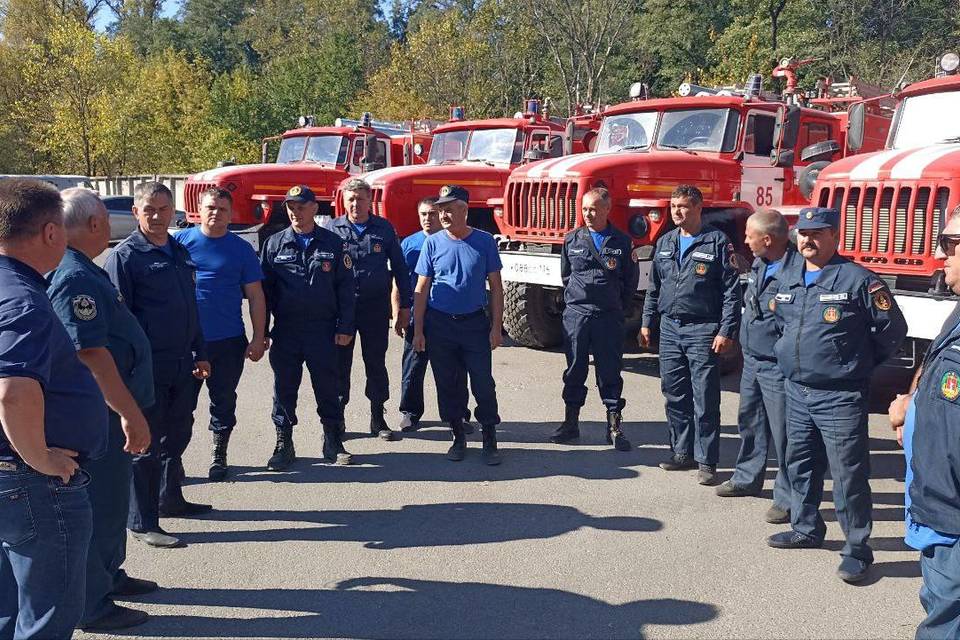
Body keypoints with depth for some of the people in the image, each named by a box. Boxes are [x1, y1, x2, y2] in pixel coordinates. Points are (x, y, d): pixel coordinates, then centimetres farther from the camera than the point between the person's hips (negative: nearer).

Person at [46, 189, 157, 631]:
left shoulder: (84, 271, 11)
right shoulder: (75, 277, -22)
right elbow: (91, 354, -28)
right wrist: (130, 413, -27)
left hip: (107, 412, 11)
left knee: (111, 498, 23)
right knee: (99, 504, 1)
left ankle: (108, 575, 39)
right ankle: (92, 606, 13)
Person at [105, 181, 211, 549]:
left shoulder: (180, 253, 13)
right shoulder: (125, 256, -8)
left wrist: (199, 354, 17)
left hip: (182, 365, 7)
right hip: (148, 367, -7)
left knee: (177, 435, 18)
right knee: (146, 443, -1)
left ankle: (170, 499, 35)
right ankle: (141, 522, 8)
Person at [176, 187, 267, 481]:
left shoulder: (241, 249, 3)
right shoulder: (180, 241, 2)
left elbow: (255, 295, 4)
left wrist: (259, 338, -1)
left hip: (228, 341, 1)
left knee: (223, 402, 11)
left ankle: (219, 457, 25)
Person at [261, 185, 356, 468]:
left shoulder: (332, 243, 3)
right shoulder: (275, 244, 6)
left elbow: (345, 288, 2)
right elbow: (264, 288, 6)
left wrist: (345, 327, -3)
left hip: (323, 330, -1)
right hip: (285, 331, 1)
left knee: (327, 388, 6)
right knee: (284, 389, 7)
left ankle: (333, 443, 19)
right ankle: (284, 445, 18)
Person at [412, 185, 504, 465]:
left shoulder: (484, 241, -1)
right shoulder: (433, 243, 0)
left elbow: (495, 286, 2)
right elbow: (421, 289, 2)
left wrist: (496, 326, -5)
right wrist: (418, 330, -3)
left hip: (475, 323, -1)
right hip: (439, 324, 1)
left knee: (483, 384, 0)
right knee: (448, 385, 8)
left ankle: (490, 441, 11)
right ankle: (458, 437, 23)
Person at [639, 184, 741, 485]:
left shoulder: (717, 242, -4)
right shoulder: (665, 243, 13)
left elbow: (731, 290, -7)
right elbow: (654, 287, 20)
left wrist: (726, 331, -13)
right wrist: (647, 323, 15)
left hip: (702, 331, -5)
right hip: (670, 329, 6)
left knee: (705, 400, -3)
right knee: (675, 395, 10)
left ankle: (706, 461, 5)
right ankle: (683, 453, 22)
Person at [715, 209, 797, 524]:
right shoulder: (759, 264, 8)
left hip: (778, 366, -9)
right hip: (751, 359, 9)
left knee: (782, 432, -2)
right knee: (749, 421, 22)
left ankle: (787, 499, 10)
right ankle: (747, 478, 40)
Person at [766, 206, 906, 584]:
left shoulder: (858, 280, -11)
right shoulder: (787, 282, 10)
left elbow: (893, 329, -6)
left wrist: (862, 363, 3)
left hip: (840, 397, -7)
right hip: (796, 392, 7)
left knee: (848, 474, -4)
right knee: (800, 465, 18)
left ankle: (857, 548, 6)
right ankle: (806, 529, 34)